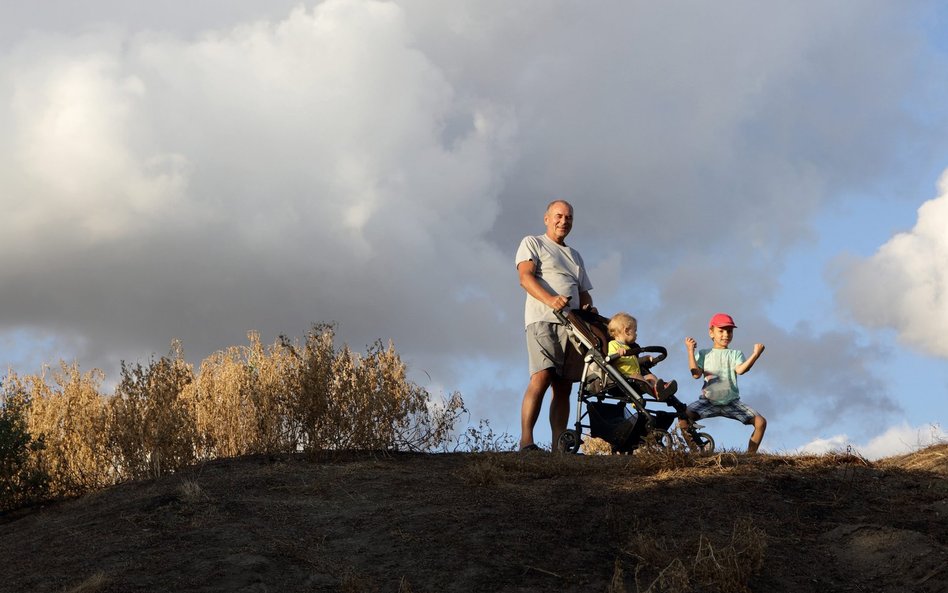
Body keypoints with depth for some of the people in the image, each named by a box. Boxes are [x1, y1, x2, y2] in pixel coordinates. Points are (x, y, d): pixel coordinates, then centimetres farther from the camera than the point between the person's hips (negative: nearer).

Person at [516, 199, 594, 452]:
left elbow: (583, 293, 29)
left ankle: (558, 447, -6)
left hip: (572, 324, 6)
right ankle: (526, 441, -27)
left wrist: (589, 308, 4)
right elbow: (525, 277, -4)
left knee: (563, 387, -2)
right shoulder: (532, 243, 12)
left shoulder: (575, 256, 32)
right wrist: (550, 299, -21)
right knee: (542, 377, -23)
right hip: (542, 319, -6)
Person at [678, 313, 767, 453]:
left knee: (761, 422, -16)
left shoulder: (736, 354, 12)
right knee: (683, 418, -27)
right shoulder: (704, 354, 11)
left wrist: (756, 354, -23)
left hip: (732, 401, 1)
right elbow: (696, 374, -6)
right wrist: (690, 351, -9)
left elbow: (740, 370, -11)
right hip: (709, 400, -1)